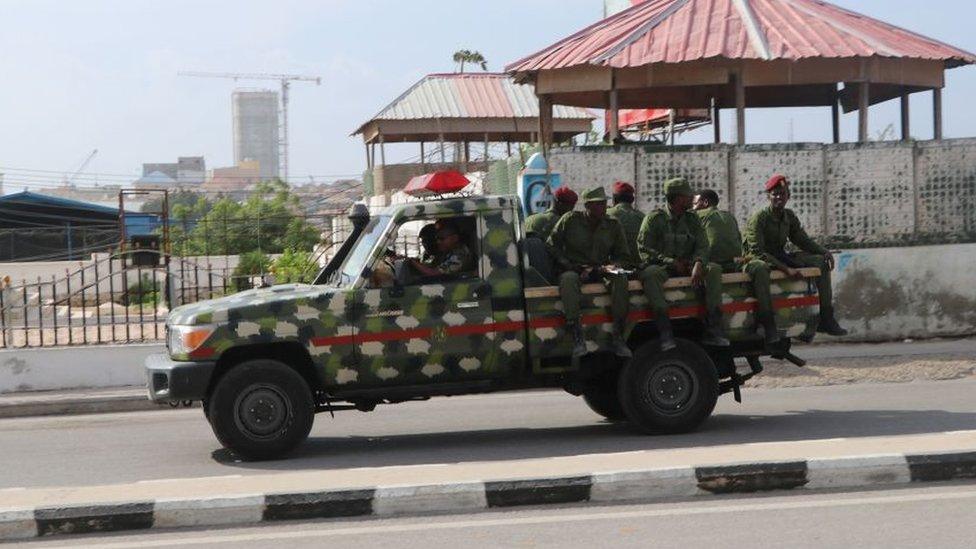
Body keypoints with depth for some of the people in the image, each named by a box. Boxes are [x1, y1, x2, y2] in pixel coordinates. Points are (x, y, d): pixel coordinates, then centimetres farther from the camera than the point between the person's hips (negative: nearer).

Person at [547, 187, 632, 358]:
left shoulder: (613, 226, 9)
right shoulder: (570, 220, 1)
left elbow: (624, 257, 13)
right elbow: (552, 246, 3)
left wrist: (610, 267, -9)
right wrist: (572, 266, -9)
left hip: (601, 272, 2)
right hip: (575, 271, -2)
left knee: (620, 277, -30)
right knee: (568, 279, -38)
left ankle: (618, 337, -31)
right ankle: (577, 338, -43)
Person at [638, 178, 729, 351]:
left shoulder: (691, 218, 13)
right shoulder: (654, 218, -1)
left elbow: (702, 246, 4)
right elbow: (644, 250, -8)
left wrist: (698, 263, -19)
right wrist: (671, 263, -18)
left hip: (686, 267, 4)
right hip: (661, 266, -4)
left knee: (714, 269, -20)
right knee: (650, 273, -38)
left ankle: (713, 330, -26)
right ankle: (665, 332, -41)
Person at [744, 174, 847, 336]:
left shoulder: (790, 217, 7)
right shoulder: (758, 218, -16)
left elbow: (803, 241, 15)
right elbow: (757, 252, -25)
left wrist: (825, 252, -7)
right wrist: (786, 269, -33)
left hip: (781, 258, 7)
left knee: (821, 261, -3)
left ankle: (826, 318, -6)